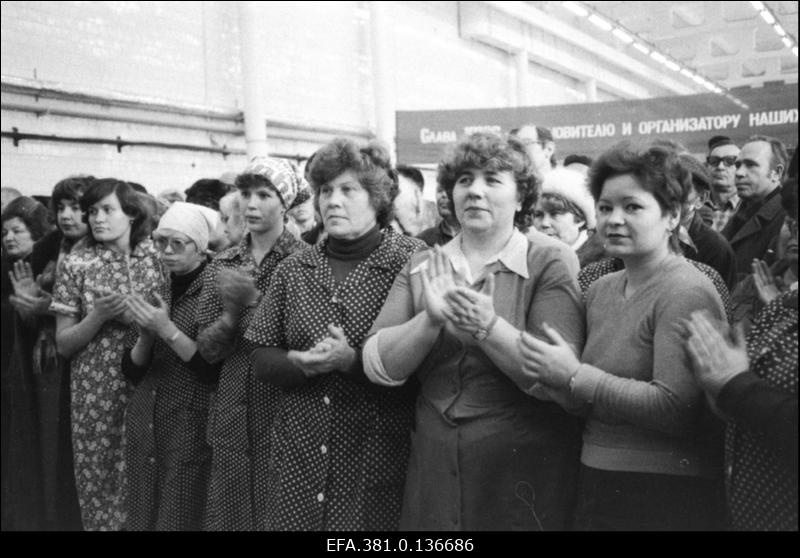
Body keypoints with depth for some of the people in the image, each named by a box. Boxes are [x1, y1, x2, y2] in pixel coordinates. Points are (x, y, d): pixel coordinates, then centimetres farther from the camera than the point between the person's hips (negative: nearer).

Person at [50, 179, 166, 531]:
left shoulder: (157, 257, 1)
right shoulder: (77, 264, 0)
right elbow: (63, 344, 1)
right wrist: (99, 316, -15)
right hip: (96, 395, 0)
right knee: (100, 481, 5)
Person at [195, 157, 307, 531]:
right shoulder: (222, 265, 6)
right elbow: (207, 349, 2)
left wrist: (254, 300, -20)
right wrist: (232, 313, -16)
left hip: (283, 411, -4)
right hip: (232, 413, 4)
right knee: (228, 511, 13)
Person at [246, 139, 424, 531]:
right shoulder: (293, 270, 7)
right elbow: (261, 360, 7)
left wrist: (353, 361, -21)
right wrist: (302, 363, -12)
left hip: (377, 455, -3)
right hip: (298, 454, 4)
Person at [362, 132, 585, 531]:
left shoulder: (547, 267, -6)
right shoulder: (421, 268, 3)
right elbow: (378, 367, -6)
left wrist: (488, 327, -27)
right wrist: (430, 320, -21)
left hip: (524, 474, -2)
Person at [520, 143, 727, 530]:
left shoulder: (687, 294, -15)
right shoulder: (601, 289, 7)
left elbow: (674, 409, -25)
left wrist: (576, 376, -20)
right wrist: (554, 371, -8)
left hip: (664, 497, -7)